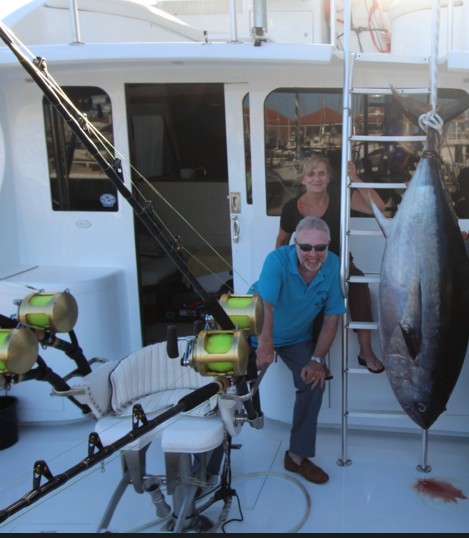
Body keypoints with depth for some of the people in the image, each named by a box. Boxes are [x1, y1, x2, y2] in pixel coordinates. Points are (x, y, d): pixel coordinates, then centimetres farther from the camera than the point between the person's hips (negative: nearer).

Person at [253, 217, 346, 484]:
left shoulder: (333, 265, -16)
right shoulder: (278, 260, -30)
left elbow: (332, 317, -11)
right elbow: (264, 304, -45)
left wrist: (317, 359, -17)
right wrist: (265, 344, -61)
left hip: (297, 337, 3)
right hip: (258, 333, -3)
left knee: (314, 382, -11)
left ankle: (298, 455, 4)